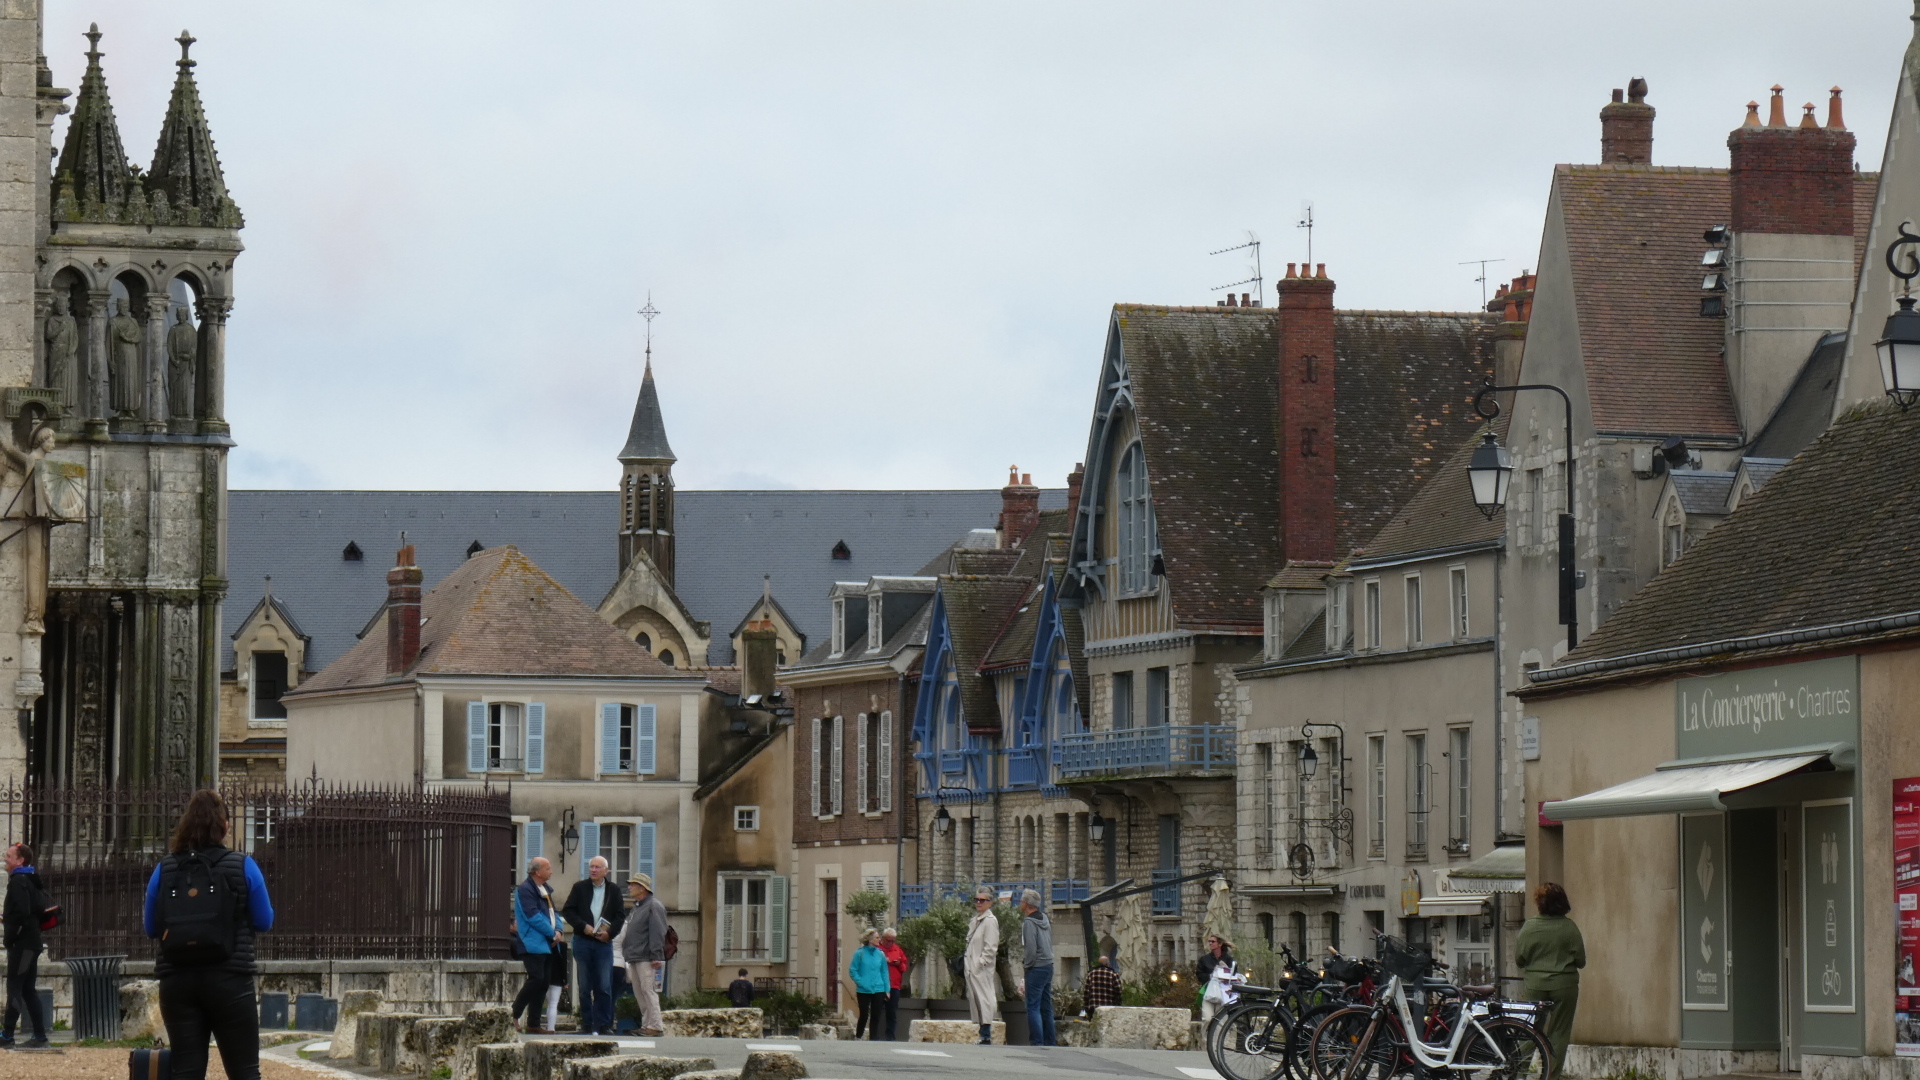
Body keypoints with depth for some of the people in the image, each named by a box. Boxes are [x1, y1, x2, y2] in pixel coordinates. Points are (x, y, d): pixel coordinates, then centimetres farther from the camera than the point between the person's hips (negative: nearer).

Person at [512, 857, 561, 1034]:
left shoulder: (545, 890, 18)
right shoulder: (525, 890, -11)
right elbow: (533, 916, -18)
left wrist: (558, 930, 1)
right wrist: (552, 934, -13)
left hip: (547, 945, 9)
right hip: (533, 944, -9)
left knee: (543, 983, 6)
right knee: (536, 979, -15)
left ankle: (534, 1024, 9)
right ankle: (513, 1016, -5)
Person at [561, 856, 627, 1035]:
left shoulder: (614, 890, 8)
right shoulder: (579, 888, 7)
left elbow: (620, 915, 6)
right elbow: (567, 911, 2)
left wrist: (610, 933, -10)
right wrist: (583, 927, -12)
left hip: (604, 942, 0)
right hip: (582, 942, 0)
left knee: (604, 987, -5)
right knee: (585, 986, 3)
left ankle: (603, 1025, -2)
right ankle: (587, 1024, 7)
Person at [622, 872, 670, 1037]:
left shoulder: (654, 906, -9)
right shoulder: (636, 907, 21)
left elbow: (658, 932, -17)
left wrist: (655, 956, -22)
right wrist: (626, 951, 21)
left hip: (646, 959, -10)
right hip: (634, 958, 10)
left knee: (648, 991, -12)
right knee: (639, 992, 10)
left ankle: (654, 1025, -12)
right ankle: (645, 1025, 14)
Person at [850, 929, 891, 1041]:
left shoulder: (880, 954, 5)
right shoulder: (860, 953, -5)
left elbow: (884, 972, 9)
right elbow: (852, 971, -3)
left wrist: (887, 989, 4)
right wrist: (861, 983, -12)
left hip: (878, 990, 3)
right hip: (864, 990, -3)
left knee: (876, 1017, 4)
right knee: (864, 1015, 1)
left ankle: (873, 1040, 10)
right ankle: (857, 1038, 20)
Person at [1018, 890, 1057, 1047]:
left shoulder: (1029, 922, -14)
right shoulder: (1044, 919, 12)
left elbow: (1031, 948, -20)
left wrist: (1027, 962, -4)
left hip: (1036, 968, -9)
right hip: (1049, 966, 9)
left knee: (1033, 1007, -7)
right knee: (1046, 1007, 12)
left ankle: (1037, 1042, -13)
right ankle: (1051, 1041, 13)